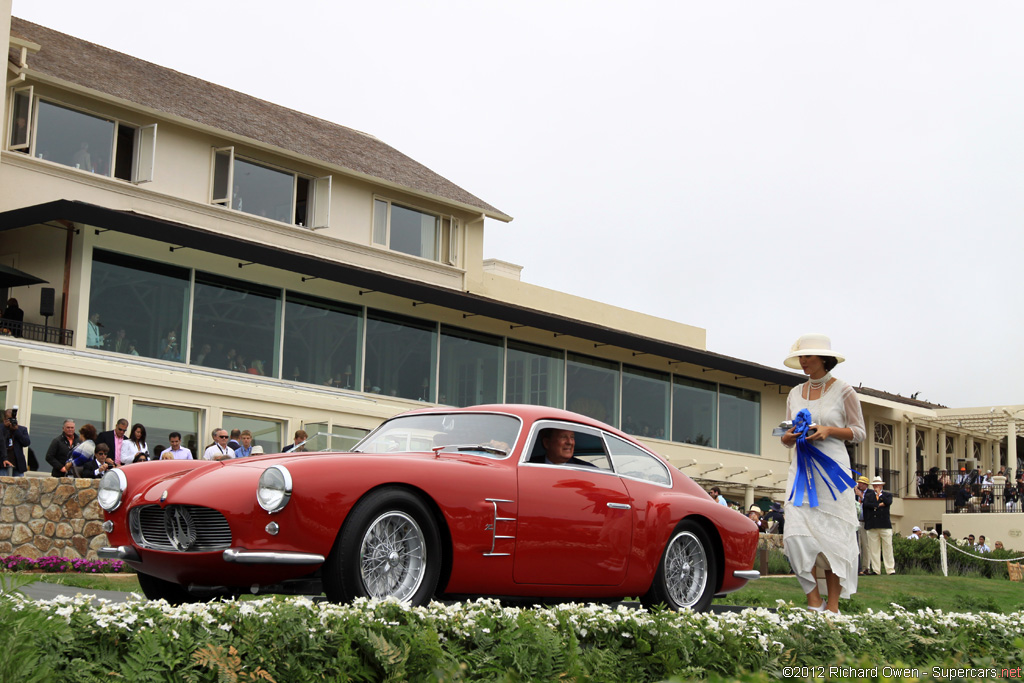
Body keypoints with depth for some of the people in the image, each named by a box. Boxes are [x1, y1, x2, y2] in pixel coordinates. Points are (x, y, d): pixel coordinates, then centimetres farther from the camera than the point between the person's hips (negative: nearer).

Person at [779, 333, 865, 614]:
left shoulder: (843, 391, 1)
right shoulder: (795, 394, 13)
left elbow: (858, 432, 2)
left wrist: (829, 430, -14)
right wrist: (789, 437, -6)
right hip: (802, 468, 4)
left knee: (833, 537, -4)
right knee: (796, 535, -10)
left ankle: (833, 606, 4)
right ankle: (814, 602, -2)